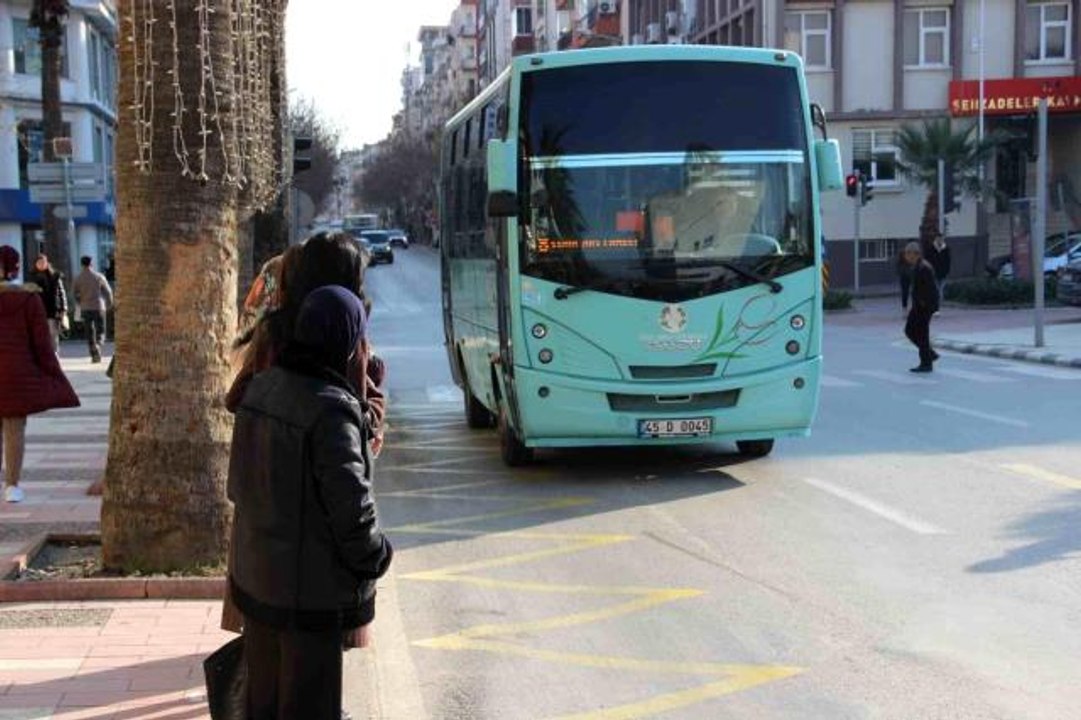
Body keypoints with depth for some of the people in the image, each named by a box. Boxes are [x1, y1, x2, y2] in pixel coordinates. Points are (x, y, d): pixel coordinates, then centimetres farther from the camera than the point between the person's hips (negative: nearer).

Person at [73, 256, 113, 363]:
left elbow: (76, 295, 2)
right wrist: (108, 305, 17)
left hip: (85, 309, 1)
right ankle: (97, 345, -24)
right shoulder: (99, 277, -2)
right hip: (98, 307, -1)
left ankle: (94, 355, 6)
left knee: (89, 333, 9)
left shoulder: (78, 279, 0)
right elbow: (108, 291, 2)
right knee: (100, 331, 6)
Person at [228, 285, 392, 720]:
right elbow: (350, 503, -23)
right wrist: (374, 558, -7)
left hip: (255, 575, 8)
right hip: (314, 587, -8)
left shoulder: (260, 387, 0)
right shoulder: (331, 409, -25)